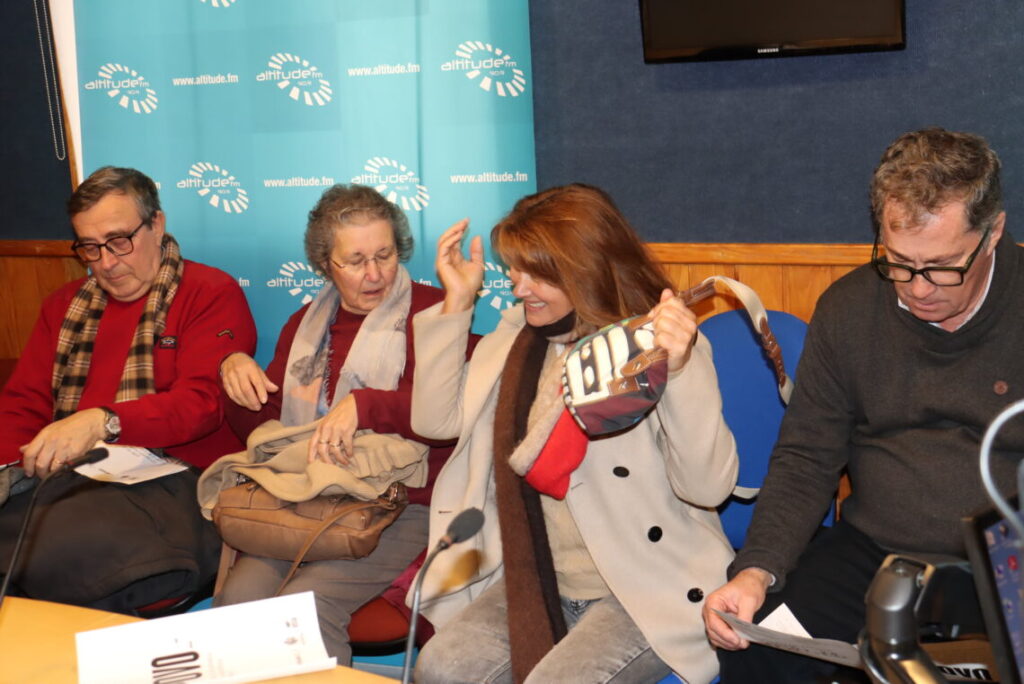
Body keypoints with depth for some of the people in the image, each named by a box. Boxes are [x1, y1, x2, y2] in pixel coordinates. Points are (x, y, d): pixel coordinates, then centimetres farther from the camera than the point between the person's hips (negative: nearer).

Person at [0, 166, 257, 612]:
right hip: (65, 476, 6)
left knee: (65, 549, -34)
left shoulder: (212, 294, 2)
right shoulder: (65, 305, 24)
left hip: (173, 478, -6)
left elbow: (202, 402, -11)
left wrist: (102, 422, -25)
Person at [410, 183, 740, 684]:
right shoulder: (516, 335, 9)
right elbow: (435, 419, 6)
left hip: (648, 589, -5)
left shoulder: (654, 344, -11)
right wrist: (457, 302, 3)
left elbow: (708, 487, -19)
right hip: (535, 581, 6)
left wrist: (681, 369, -33)